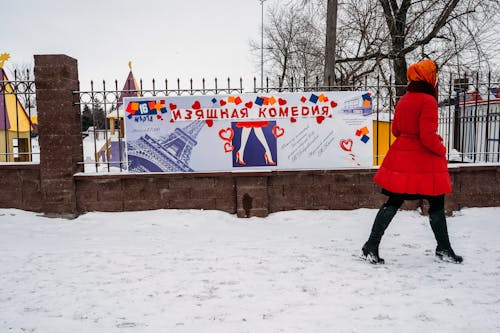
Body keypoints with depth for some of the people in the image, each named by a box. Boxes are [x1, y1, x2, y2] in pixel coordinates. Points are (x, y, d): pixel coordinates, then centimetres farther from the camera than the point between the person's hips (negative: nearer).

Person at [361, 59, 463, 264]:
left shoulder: (404, 100, 9)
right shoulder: (428, 101, -15)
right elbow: (428, 136, -20)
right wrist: (441, 149, -2)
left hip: (401, 158, 7)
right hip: (424, 162, -7)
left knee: (394, 202, 8)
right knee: (436, 203, 10)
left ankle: (371, 246, 5)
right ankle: (443, 249, 26)